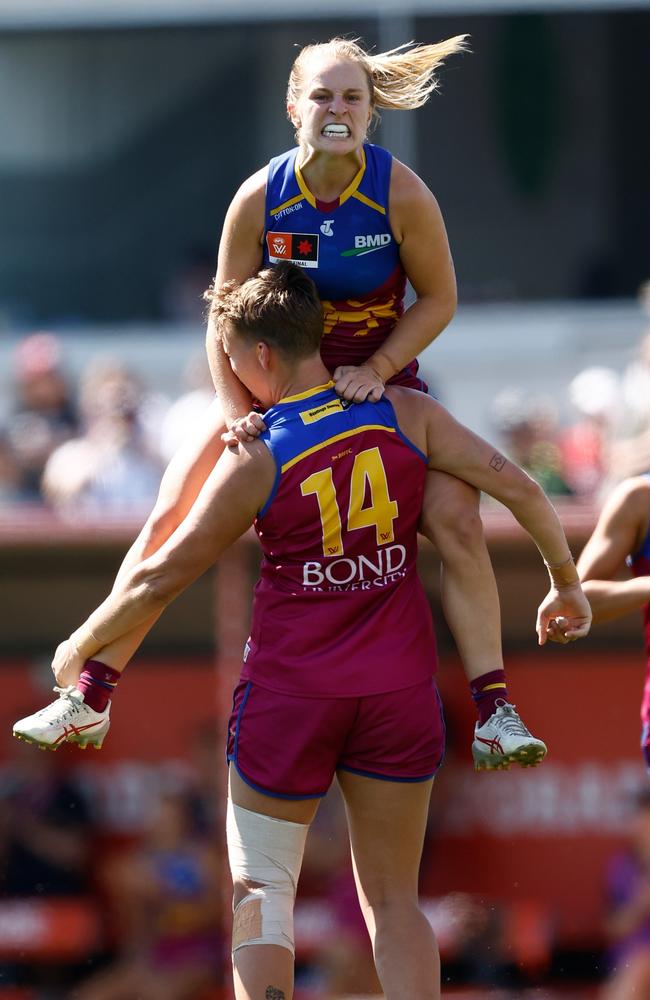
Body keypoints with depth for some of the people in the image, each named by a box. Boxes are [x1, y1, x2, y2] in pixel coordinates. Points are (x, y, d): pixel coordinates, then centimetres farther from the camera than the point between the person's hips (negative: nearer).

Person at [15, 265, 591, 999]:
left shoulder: (255, 458, -9)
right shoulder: (406, 415, -3)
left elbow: (160, 579, -4)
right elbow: (515, 485, -5)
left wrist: (80, 649, 12)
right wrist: (566, 581, 11)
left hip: (290, 690, -3)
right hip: (400, 690, 3)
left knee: (263, 890, 6)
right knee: (392, 898, 10)